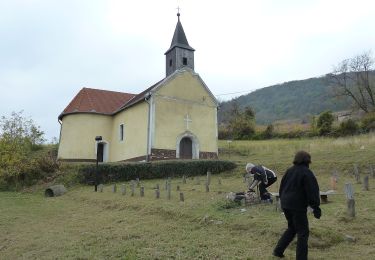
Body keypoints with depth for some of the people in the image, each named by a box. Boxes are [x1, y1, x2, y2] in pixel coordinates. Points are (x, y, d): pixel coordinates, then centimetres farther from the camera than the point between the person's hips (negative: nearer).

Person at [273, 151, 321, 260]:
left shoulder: (289, 171, 10)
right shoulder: (306, 173, -11)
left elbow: (282, 187, 16)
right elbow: (312, 191, -14)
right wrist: (316, 207, -9)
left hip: (286, 204, 7)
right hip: (298, 206, -7)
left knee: (292, 228, 22)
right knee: (303, 232, 5)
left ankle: (278, 250, 22)